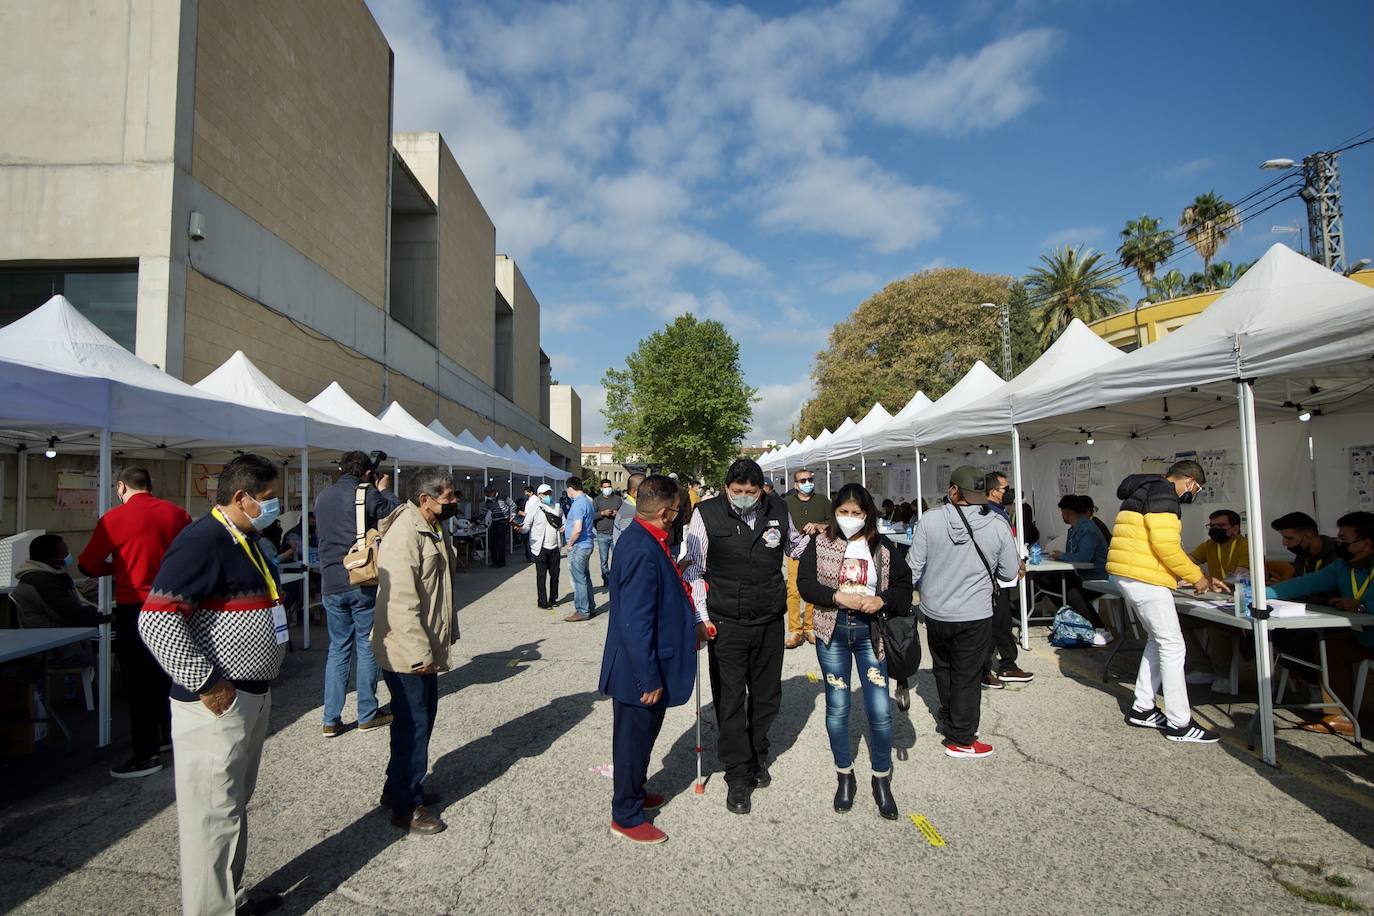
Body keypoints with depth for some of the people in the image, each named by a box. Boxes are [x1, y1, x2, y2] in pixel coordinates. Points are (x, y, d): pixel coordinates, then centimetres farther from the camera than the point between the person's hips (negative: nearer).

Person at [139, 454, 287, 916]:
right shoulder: (202, 540, -19)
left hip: (253, 696, 10)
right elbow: (156, 620, -25)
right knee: (214, 816, 3)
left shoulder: (246, 540, 12)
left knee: (236, 807, 21)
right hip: (217, 704, -10)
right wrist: (205, 684, -22)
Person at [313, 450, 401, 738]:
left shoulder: (322, 497, 8)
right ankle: (367, 714, 16)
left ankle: (331, 720, 15)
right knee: (367, 647, 7)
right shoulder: (369, 495, -11)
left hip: (331, 585, 5)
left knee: (338, 648, 13)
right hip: (364, 584, -5)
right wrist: (384, 489, 7)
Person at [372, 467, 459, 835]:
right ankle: (406, 807, 18)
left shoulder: (435, 529, 8)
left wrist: (446, 636, 21)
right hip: (407, 654, -10)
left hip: (427, 650, 10)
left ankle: (400, 788, 37)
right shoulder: (403, 536, -24)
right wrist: (419, 654, -24)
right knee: (413, 726, 2)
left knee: (422, 719, 20)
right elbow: (400, 604, -28)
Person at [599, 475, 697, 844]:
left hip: (645, 665, 10)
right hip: (640, 672, -10)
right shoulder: (643, 551, -29)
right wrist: (650, 679, -22)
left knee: (641, 735, 26)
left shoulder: (643, 540, 3)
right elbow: (635, 624, -29)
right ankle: (626, 816, 29)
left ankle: (634, 793, 46)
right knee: (635, 738, 9)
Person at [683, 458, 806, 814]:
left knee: (766, 694, 16)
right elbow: (694, 569, -4)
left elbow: (796, 547, 21)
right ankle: (738, 775, 18)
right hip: (726, 624, -3)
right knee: (730, 700, 3)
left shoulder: (777, 510, 1)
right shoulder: (706, 514, -8)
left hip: (770, 622, 3)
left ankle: (757, 757, 39)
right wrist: (702, 617, -9)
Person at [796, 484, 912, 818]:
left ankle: (882, 780, 22)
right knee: (837, 707, 10)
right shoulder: (819, 543, -2)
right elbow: (805, 583, -6)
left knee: (880, 710, 1)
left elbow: (903, 584, 5)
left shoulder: (882, 547, 1)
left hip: (871, 632, 0)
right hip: (832, 631, 0)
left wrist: (882, 600, -14)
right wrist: (838, 596, -20)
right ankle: (844, 776, 29)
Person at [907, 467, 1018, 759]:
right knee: (967, 677, 10)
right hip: (974, 616, -2)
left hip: (935, 612, 2)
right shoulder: (998, 525, -11)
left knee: (943, 667, 23)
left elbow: (913, 567, -7)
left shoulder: (929, 520, -11)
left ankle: (948, 718, 40)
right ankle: (960, 739, 21)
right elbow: (1010, 573, -1)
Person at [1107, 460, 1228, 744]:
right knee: (1172, 645, -3)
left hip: (1129, 576, 10)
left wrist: (1204, 577, 24)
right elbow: (1166, 545, -19)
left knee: (1158, 640, 18)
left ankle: (1142, 709, 22)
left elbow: (1171, 546, 27)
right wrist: (1195, 576, -6)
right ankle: (1179, 723, 3)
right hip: (1144, 578, -10)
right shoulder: (1162, 492, -11)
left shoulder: (1149, 491, 23)